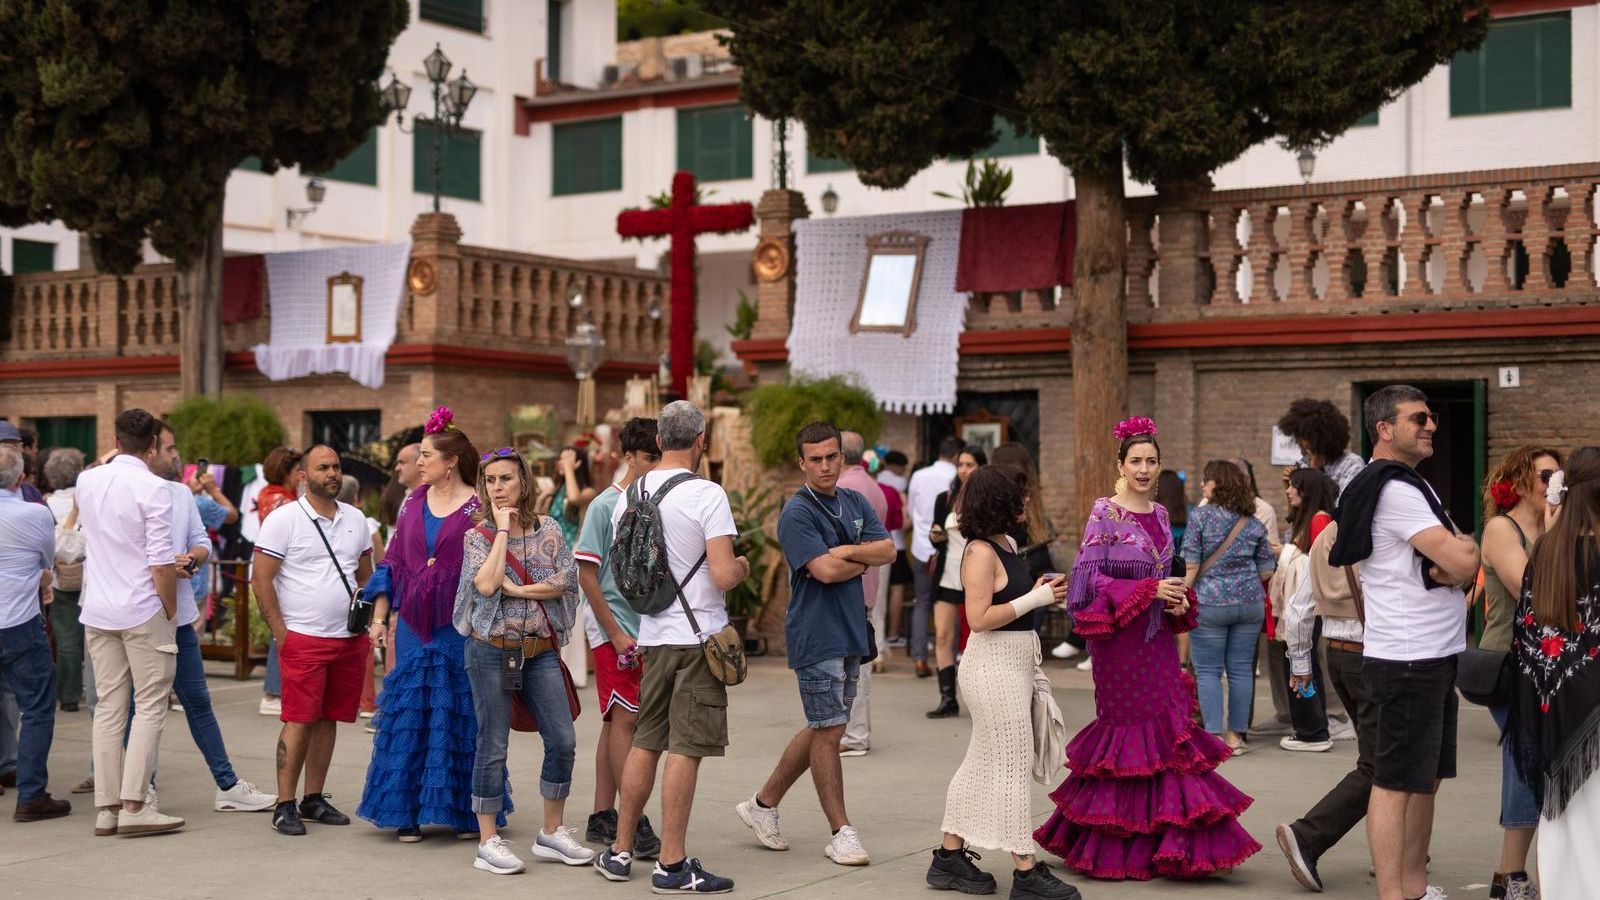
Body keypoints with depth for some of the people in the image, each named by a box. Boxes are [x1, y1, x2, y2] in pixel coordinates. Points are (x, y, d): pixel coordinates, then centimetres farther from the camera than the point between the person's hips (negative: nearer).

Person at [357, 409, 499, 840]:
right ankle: (407, 813, 13)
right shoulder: (414, 502, 10)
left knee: (461, 716, 2)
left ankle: (467, 812, 13)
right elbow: (392, 562, 13)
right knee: (408, 715, 5)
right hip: (414, 626, 4)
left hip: (459, 628, -4)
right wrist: (379, 617, 8)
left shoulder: (478, 506, -5)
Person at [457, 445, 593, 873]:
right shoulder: (477, 535, 0)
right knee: (493, 746, 0)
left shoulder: (547, 529, 7)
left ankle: (551, 833, 15)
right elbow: (485, 585, -17)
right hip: (492, 649, -3)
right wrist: (502, 530, -11)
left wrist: (516, 589, -12)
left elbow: (564, 581, -4)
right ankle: (488, 842, 10)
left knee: (562, 740, 1)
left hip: (541, 650, 3)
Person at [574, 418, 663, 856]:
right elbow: (587, 574, -9)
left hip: (647, 629, 6)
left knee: (618, 720, 11)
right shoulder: (605, 505, -8)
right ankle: (635, 822, -4)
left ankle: (603, 817, 18)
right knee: (624, 718, -7)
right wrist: (615, 634, -11)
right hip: (614, 627, -6)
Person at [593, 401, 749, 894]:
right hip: (699, 635, -6)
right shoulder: (707, 496, -14)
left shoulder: (630, 496, 6)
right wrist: (742, 566, 2)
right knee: (686, 748, -2)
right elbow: (723, 576, -19)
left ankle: (619, 852, 21)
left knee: (645, 741, 15)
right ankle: (673, 863, 2)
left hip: (652, 635, 6)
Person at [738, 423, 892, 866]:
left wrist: (845, 552, -15)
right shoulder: (797, 513, -12)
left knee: (823, 728, 14)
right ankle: (841, 832, 5)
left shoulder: (855, 503, 12)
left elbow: (888, 550, 0)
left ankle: (764, 803, 26)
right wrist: (864, 560, -5)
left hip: (851, 631, 8)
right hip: (816, 635, -8)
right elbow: (825, 570, -22)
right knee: (829, 730, -3)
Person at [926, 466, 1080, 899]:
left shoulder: (1008, 545, 12)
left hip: (1016, 664, 10)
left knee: (983, 763, 14)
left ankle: (950, 857, 22)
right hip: (994, 666, -10)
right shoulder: (981, 551, -17)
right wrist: (1034, 599, -17)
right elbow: (979, 617, -23)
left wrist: (1040, 590, 7)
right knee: (1015, 766, -5)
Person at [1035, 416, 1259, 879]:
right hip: (1119, 638, -7)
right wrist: (1149, 592, -18)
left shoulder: (1159, 514, 12)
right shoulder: (1105, 513, -8)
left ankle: (1163, 840, 12)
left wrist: (1178, 600, -1)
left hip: (1157, 638, 7)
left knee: (1168, 730, 4)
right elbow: (1088, 576, -14)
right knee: (1128, 732, -3)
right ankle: (1118, 846, 8)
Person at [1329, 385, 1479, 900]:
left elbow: (1463, 563, 13)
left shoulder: (1413, 485, 17)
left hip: (1435, 655, 10)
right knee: (1396, 782, -6)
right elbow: (1463, 561, -21)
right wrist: (1465, 548, 1)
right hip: (1409, 660, -10)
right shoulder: (1395, 491, -15)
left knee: (1425, 779, 15)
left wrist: (1454, 558, -10)